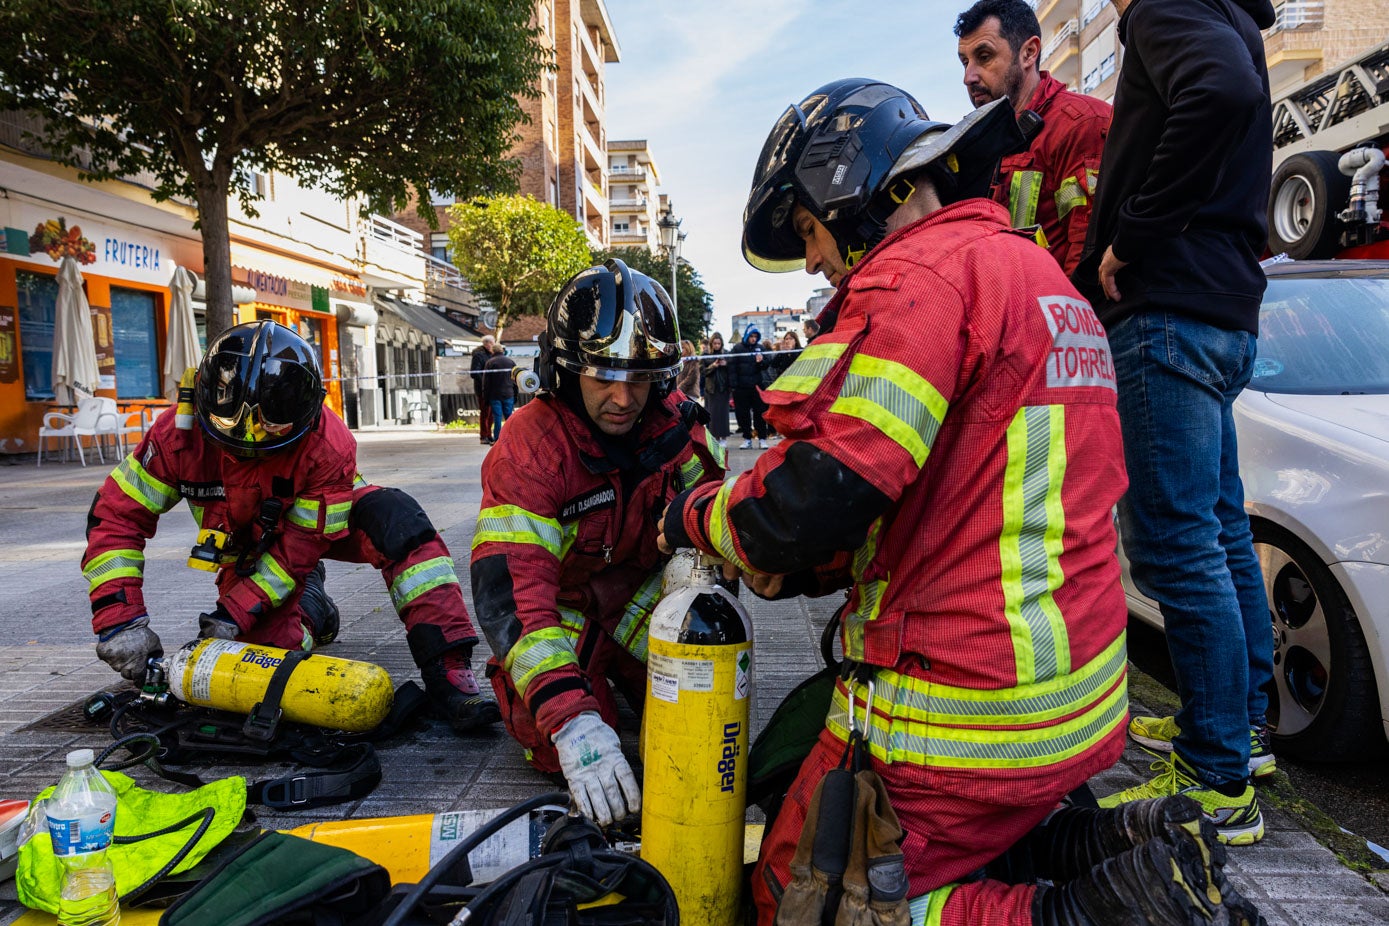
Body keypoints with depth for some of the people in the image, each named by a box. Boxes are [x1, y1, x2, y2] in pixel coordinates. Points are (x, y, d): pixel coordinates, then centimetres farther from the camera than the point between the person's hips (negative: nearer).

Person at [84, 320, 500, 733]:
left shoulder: (328, 447, -36)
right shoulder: (181, 433, -29)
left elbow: (299, 548, -28)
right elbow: (117, 515, -22)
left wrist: (231, 615, -34)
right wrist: (120, 619, -32)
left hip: (318, 520, -2)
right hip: (245, 546, 2)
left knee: (394, 517, -35)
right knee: (272, 643, -22)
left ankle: (448, 673, -35)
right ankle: (311, 608, 19)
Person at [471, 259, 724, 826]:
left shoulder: (676, 423, -12)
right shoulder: (530, 447, -26)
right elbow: (506, 591, -34)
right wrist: (570, 720, -44)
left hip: (644, 603, 3)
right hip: (564, 610, -3)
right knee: (563, 751, -20)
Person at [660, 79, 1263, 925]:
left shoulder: (921, 272, -15)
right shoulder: (1040, 274, 17)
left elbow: (819, 496, -24)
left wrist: (695, 518, -3)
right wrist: (794, 570, 10)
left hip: (961, 712, -9)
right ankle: (1115, 849, 11)